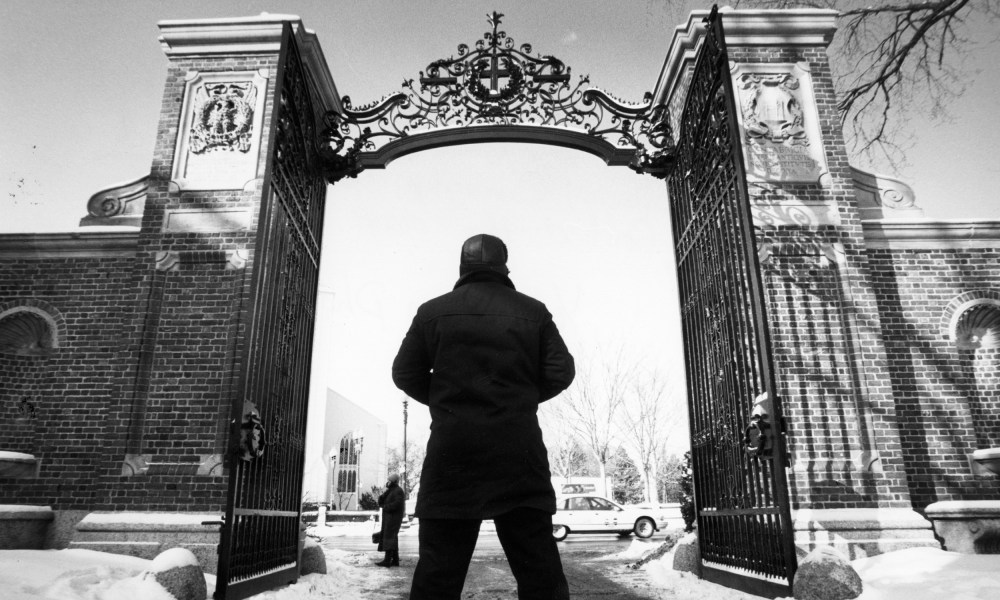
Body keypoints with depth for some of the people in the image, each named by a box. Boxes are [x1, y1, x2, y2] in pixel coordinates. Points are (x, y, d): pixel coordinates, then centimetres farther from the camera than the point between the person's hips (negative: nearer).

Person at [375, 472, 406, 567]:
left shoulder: (398, 491, -8)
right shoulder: (390, 491, 20)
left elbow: (397, 504, -22)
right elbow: (381, 502, 13)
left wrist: (386, 507, -13)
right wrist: (386, 491, -3)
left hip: (393, 518, -9)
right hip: (388, 518, 9)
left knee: (389, 537, -13)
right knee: (393, 539, 9)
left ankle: (387, 560, -15)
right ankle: (395, 560, 13)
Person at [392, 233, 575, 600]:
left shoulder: (433, 311, 4)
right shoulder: (533, 312, 7)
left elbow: (405, 375, 6)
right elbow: (561, 373, 3)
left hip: (452, 450, -1)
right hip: (519, 452, 1)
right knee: (540, 570, 7)